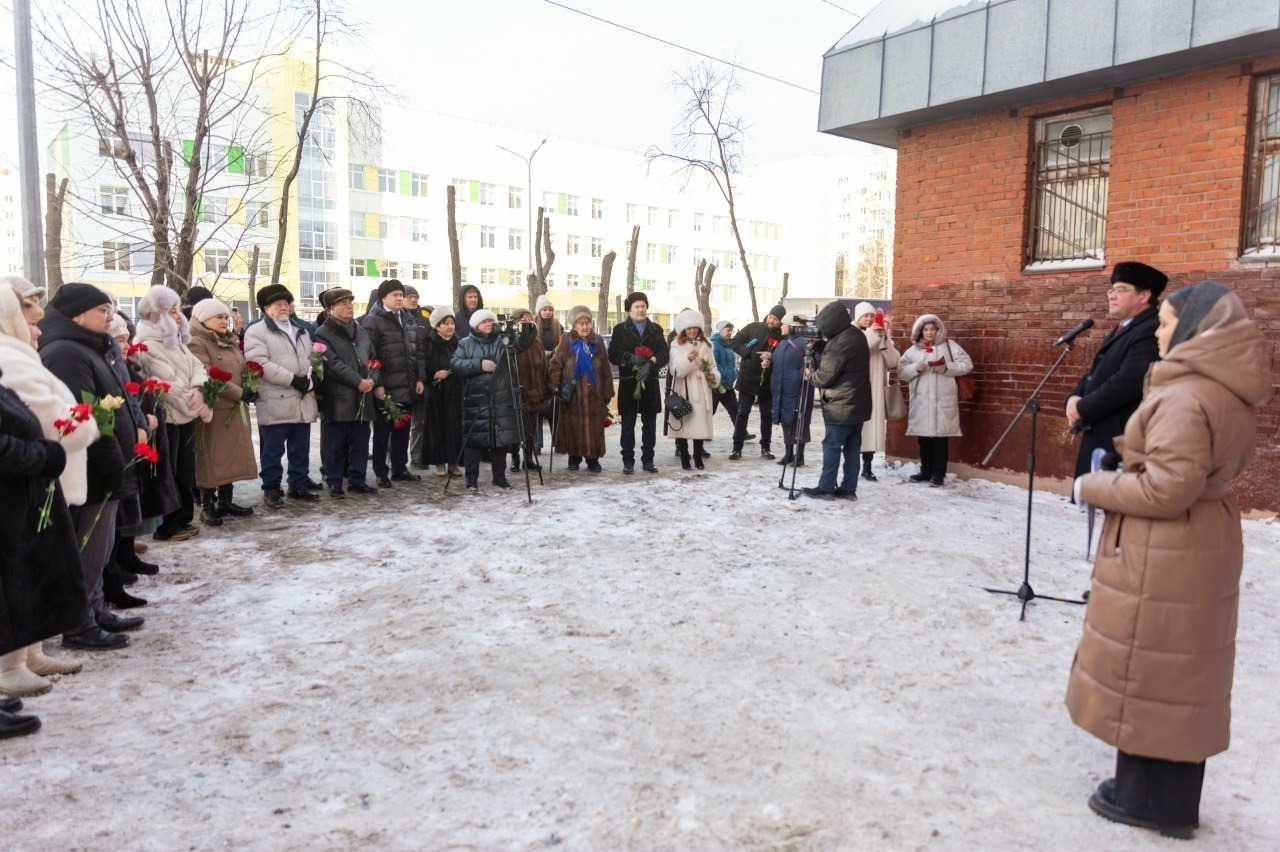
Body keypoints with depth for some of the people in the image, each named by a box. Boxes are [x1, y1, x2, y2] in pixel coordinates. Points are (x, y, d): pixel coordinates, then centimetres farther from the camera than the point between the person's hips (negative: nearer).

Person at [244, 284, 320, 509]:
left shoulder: (300, 331, 22)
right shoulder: (256, 331, -3)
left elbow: (311, 357, 21)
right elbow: (259, 363, -15)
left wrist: (311, 378, -2)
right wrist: (293, 379, -18)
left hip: (303, 402, 6)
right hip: (275, 403, -6)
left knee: (301, 449, 11)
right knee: (273, 450, 1)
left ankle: (299, 485, 22)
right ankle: (271, 489, 11)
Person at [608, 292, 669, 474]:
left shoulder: (656, 329, 11)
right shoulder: (620, 329, 5)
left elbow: (664, 354, 1)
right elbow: (613, 354, -2)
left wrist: (651, 361, -19)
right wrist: (631, 358, -19)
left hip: (650, 383, 2)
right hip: (628, 383, -2)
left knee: (650, 424, 6)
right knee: (628, 424, 2)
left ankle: (648, 460, 14)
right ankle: (628, 461, 8)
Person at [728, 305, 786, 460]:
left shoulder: (782, 337, -4)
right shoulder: (753, 327, -3)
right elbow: (734, 342, -2)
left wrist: (771, 358, -25)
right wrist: (749, 354, -14)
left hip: (767, 381, 1)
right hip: (747, 378, -1)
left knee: (767, 415, 8)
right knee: (742, 413, 1)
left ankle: (765, 448, 20)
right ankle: (737, 448, 7)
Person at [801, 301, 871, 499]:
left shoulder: (839, 343, -20)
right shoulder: (858, 335, 9)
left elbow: (825, 376, -15)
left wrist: (810, 376, 4)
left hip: (841, 406, -9)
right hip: (858, 403, 9)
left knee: (831, 446, 0)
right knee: (852, 447, 9)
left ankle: (826, 487, 5)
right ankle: (848, 488, 14)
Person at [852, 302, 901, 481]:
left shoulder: (881, 336, 12)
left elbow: (893, 362, 1)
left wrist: (884, 338, -10)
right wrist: (870, 335, -21)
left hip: (874, 390, 4)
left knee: (871, 427, 5)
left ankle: (867, 466, 14)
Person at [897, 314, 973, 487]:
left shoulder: (949, 345, 4)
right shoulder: (913, 349, 11)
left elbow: (967, 364, 0)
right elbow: (901, 371, 5)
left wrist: (947, 368, -14)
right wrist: (916, 367, -13)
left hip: (942, 400, -3)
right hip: (921, 401, 3)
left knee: (940, 438, 0)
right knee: (924, 439, 9)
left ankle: (939, 474, 7)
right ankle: (926, 471, 21)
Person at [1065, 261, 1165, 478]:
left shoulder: (1151, 332, -16)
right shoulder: (1121, 330, 19)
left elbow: (1128, 381, -26)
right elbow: (1095, 374, 20)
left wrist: (1083, 408, -15)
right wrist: (1075, 398, -1)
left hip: (1122, 440, -10)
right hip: (1101, 435, 10)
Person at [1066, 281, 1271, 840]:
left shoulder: (1184, 397, -21)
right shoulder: (1230, 393, 10)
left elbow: (1168, 489, -26)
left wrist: (1094, 488, -13)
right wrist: (1128, 469, 10)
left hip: (1162, 556, -10)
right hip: (1203, 545, 10)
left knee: (1145, 674, 5)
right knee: (1180, 676, 17)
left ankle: (1144, 798, 20)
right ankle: (1174, 801, 30)